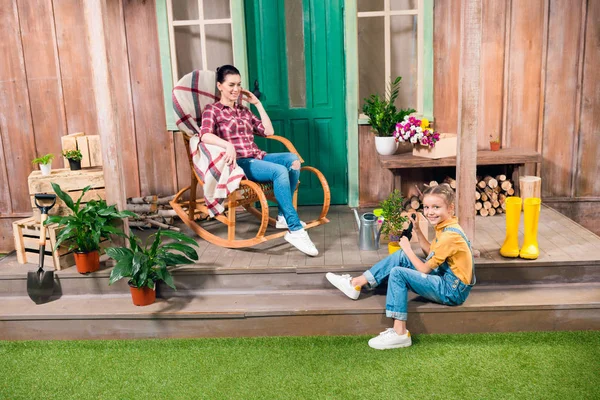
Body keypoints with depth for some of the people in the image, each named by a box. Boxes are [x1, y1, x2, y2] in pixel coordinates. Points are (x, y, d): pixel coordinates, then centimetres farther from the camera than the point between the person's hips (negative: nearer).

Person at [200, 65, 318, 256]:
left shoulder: (244, 110, 25)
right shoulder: (212, 110, 5)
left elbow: (268, 131, 18)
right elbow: (205, 135, -15)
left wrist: (258, 104, 17)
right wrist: (228, 145, -34)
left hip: (258, 158, 6)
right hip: (239, 163, -6)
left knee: (292, 159, -24)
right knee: (279, 171, -33)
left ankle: (283, 216, -16)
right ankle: (295, 230, -34)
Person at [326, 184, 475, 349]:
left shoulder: (450, 235, -24)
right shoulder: (447, 226, 4)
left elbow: (425, 270, -18)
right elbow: (431, 253, 16)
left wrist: (408, 248, -5)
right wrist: (417, 230, 6)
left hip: (452, 290, -10)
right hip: (444, 278, 10)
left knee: (398, 273, -20)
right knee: (400, 256, 6)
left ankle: (400, 334, -18)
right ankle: (356, 283, 7)